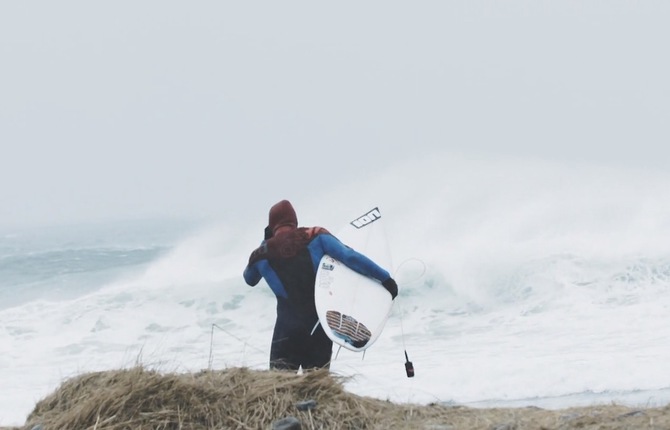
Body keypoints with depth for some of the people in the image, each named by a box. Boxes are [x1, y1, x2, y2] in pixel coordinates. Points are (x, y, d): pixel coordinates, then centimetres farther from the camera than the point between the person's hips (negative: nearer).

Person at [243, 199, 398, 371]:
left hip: (288, 332, -1)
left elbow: (250, 279, 22)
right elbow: (350, 257, -11)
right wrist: (385, 278, -8)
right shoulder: (316, 237, -3)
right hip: (321, 330, 1)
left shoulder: (263, 253, 1)